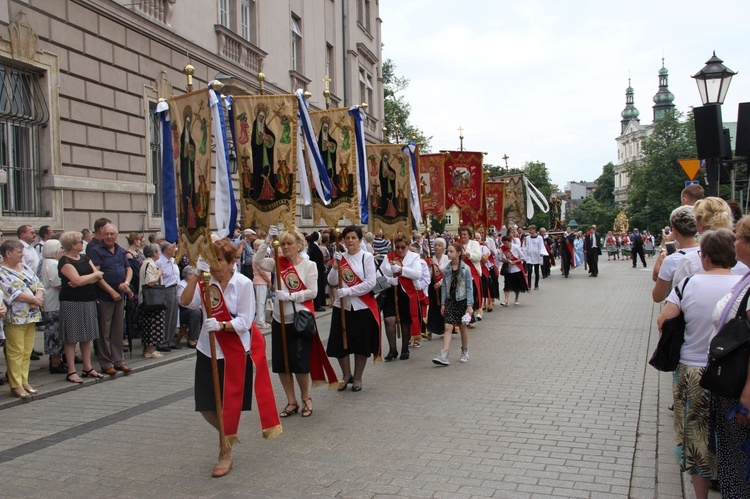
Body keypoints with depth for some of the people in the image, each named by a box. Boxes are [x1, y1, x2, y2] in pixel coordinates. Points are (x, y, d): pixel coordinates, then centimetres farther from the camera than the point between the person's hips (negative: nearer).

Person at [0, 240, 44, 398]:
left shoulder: (25, 267, 15)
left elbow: (38, 284, 12)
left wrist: (38, 298, -7)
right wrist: (33, 299, -11)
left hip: (31, 315, 7)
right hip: (15, 318, -7)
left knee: (27, 351, 9)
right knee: (16, 352, -4)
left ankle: (24, 382, 16)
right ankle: (16, 386, 2)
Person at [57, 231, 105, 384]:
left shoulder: (85, 258, 13)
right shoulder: (65, 261, -9)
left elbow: (99, 277, 4)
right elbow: (78, 280, -20)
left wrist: (83, 280, -13)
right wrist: (95, 274, -5)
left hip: (89, 302, 7)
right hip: (72, 303, -7)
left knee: (87, 336, 10)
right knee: (71, 337, -1)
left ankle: (87, 368, 18)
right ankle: (71, 371, 4)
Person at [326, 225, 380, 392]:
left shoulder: (367, 257, -5)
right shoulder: (340, 257, 6)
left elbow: (370, 283, -13)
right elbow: (332, 282, 1)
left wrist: (348, 291, -18)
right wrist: (336, 266, -13)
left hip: (362, 307, -3)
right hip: (341, 306, 3)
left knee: (361, 344, 6)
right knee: (339, 342, 5)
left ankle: (357, 378, 22)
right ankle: (346, 375, 26)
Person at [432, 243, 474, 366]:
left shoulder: (465, 269, -9)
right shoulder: (446, 269, 1)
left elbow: (469, 288, -8)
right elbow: (444, 286, 6)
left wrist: (469, 305, -11)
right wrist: (442, 303, 3)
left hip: (462, 300, -2)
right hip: (450, 300, 2)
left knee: (462, 327, 11)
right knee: (448, 327, -8)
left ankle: (465, 352, 31)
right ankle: (444, 356, -14)